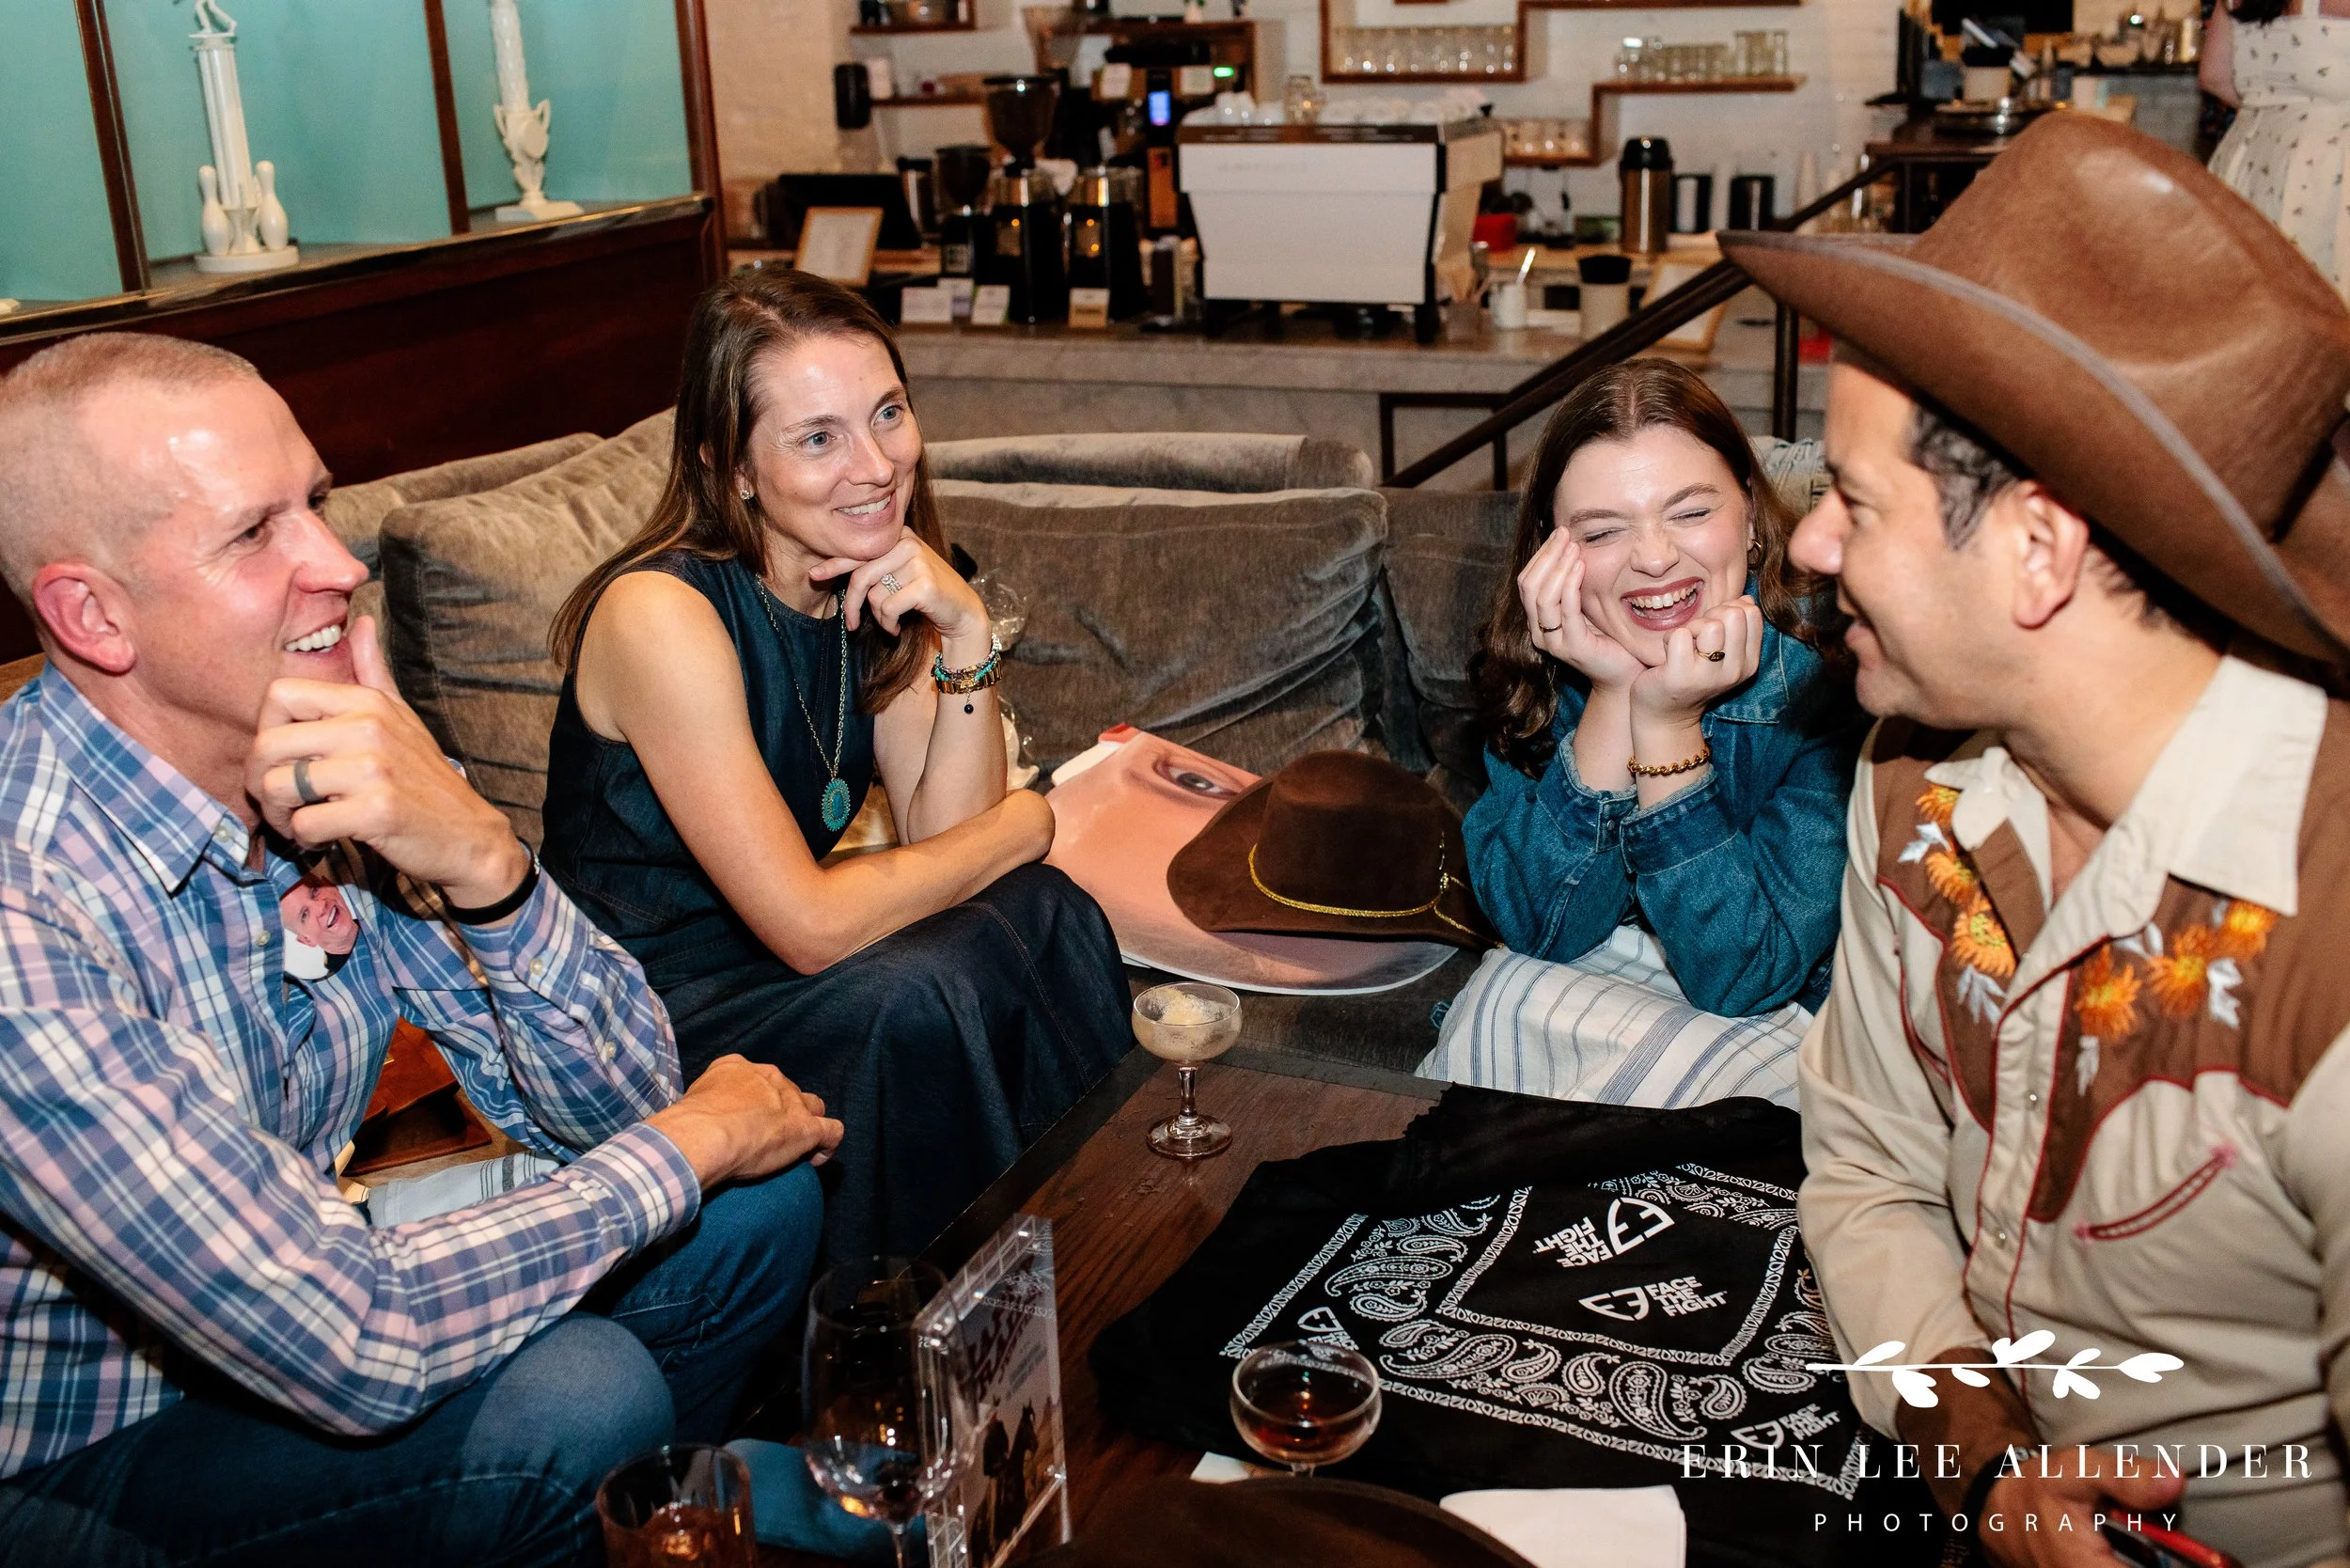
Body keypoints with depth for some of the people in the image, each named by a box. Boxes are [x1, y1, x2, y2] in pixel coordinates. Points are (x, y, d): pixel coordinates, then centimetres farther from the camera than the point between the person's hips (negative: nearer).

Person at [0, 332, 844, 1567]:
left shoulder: (338, 768, -10)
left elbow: (611, 1107, -9)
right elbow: (351, 1353, -32)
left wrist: (480, 861, -28)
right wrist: (690, 1143, -18)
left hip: (288, 1300, 7)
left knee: (760, 1209, 0)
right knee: (576, 1398, -27)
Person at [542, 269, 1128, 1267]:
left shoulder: (872, 580, -3)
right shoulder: (662, 614, -26)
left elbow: (944, 831, -7)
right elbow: (810, 925, -27)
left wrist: (966, 634, -21)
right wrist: (1022, 826, -14)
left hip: (771, 963, 7)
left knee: (1046, 916, -13)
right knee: (908, 997, -29)